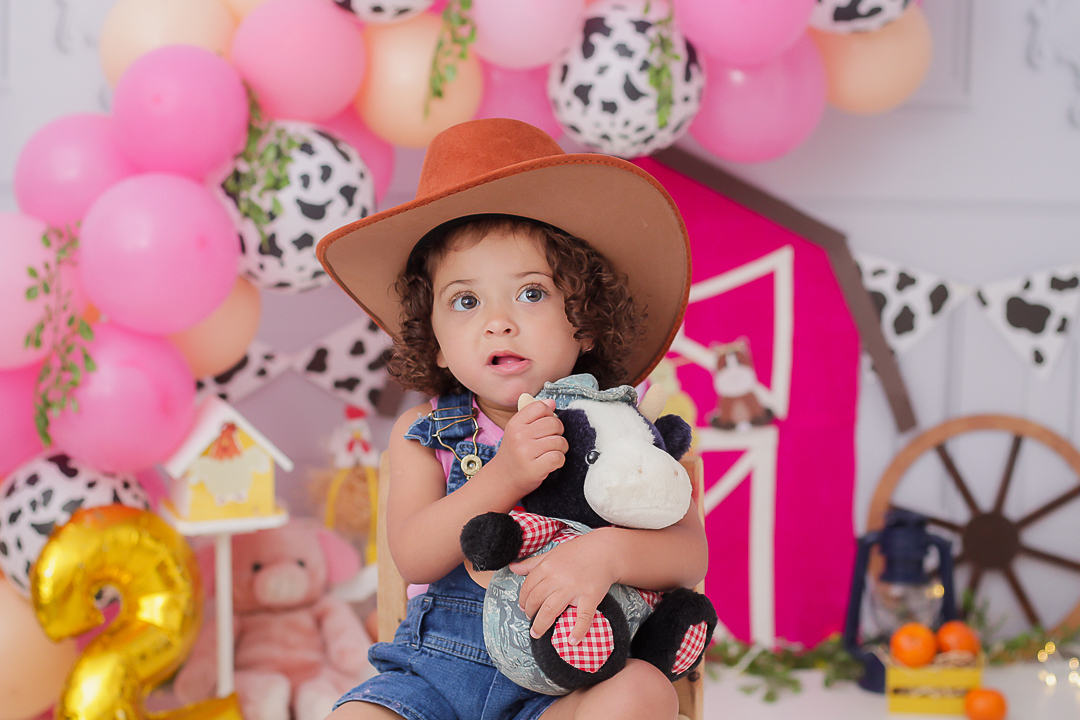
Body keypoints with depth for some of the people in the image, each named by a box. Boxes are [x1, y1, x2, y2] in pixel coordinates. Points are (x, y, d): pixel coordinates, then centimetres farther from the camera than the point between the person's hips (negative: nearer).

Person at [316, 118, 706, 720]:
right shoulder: (424, 435, 4)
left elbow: (690, 552, -10)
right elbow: (413, 556, -10)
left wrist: (609, 550, -33)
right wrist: (504, 475, -25)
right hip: (438, 664, 1)